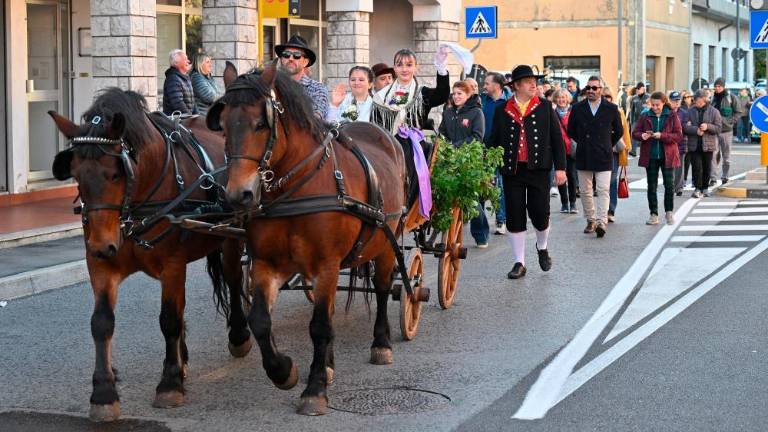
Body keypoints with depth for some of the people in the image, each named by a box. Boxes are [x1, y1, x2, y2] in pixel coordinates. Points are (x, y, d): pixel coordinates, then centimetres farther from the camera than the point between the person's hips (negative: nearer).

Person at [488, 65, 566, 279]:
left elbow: (557, 138, 5)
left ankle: (542, 247, 29)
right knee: (514, 217, 2)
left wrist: (560, 167, -1)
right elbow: (494, 141, 8)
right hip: (512, 171, 0)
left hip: (538, 170, 0)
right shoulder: (502, 110, 5)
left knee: (540, 213, -2)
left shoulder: (545, 107, 6)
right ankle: (519, 263, 12)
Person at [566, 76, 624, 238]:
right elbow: (571, 131, 15)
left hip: (603, 157, -2)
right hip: (583, 157, 2)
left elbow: (619, 132, 13)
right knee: (585, 192, 7)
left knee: (603, 191, -11)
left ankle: (601, 222, -16)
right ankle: (590, 221, 18)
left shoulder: (611, 109, 0)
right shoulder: (578, 108, 3)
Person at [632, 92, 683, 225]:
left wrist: (662, 136, -21)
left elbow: (679, 135, -8)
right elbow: (635, 133, 3)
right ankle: (654, 214, 14)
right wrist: (642, 136, -19)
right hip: (650, 156, 2)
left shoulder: (672, 116, -2)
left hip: (667, 155, -2)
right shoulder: (645, 117, 3)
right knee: (652, 186, 6)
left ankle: (669, 212, 16)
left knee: (669, 184, 1)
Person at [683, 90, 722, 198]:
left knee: (707, 167, 9)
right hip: (694, 144, 0)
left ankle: (705, 188, 23)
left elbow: (718, 127, -3)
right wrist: (696, 130, -19)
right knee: (696, 166, -6)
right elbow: (685, 126, -3)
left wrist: (708, 127, -20)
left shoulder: (714, 112, 0)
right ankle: (697, 188, -1)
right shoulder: (690, 111, 3)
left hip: (708, 144, 0)